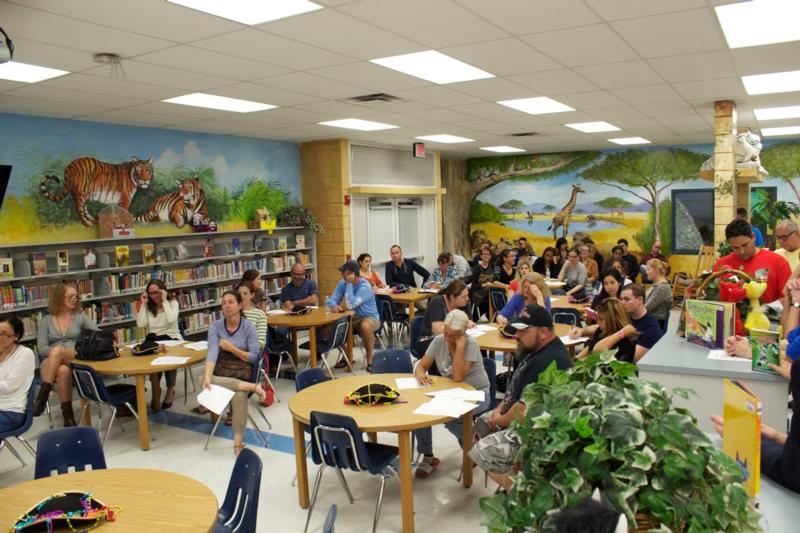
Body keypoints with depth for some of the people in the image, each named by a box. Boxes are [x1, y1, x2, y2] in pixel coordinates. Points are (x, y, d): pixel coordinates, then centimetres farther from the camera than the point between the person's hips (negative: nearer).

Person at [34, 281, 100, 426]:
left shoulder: (80, 316, 11)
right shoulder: (46, 320, 10)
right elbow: (41, 348, 3)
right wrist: (55, 354, -17)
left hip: (75, 360, 0)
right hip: (50, 362, 1)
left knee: (56, 351, -37)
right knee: (63, 371, -38)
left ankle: (41, 398, -32)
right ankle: (68, 415, -33)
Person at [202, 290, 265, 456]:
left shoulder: (249, 326, -2)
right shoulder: (215, 326, 2)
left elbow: (254, 357, -4)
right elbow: (212, 352, -14)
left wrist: (232, 348, -15)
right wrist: (207, 376, -29)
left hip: (242, 371, -2)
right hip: (221, 370, 2)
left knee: (239, 395, -36)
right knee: (203, 380, -33)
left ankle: (238, 440, -29)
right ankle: (251, 387, -28)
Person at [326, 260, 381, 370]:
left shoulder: (364, 286, -22)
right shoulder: (342, 283, -1)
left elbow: (350, 305, -31)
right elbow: (331, 300, -6)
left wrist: (349, 284, -27)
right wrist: (334, 306, -29)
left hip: (369, 317, -6)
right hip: (352, 318, 6)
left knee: (365, 326, -40)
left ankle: (369, 360, -20)